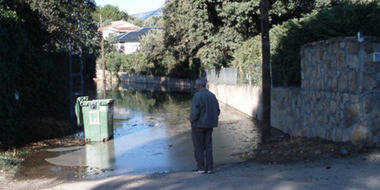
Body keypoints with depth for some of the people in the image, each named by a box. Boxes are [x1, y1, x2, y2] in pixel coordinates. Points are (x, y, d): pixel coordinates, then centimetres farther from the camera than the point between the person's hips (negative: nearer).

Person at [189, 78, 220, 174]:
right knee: (208, 146, 12)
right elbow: (217, 111, 7)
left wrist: (192, 121, -3)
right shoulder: (212, 96, 6)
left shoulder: (197, 96, -16)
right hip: (209, 125, 6)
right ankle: (209, 168, 11)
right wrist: (210, 120, 15)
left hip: (198, 125, -6)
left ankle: (201, 168, 8)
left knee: (199, 147, 5)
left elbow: (195, 112, -21)